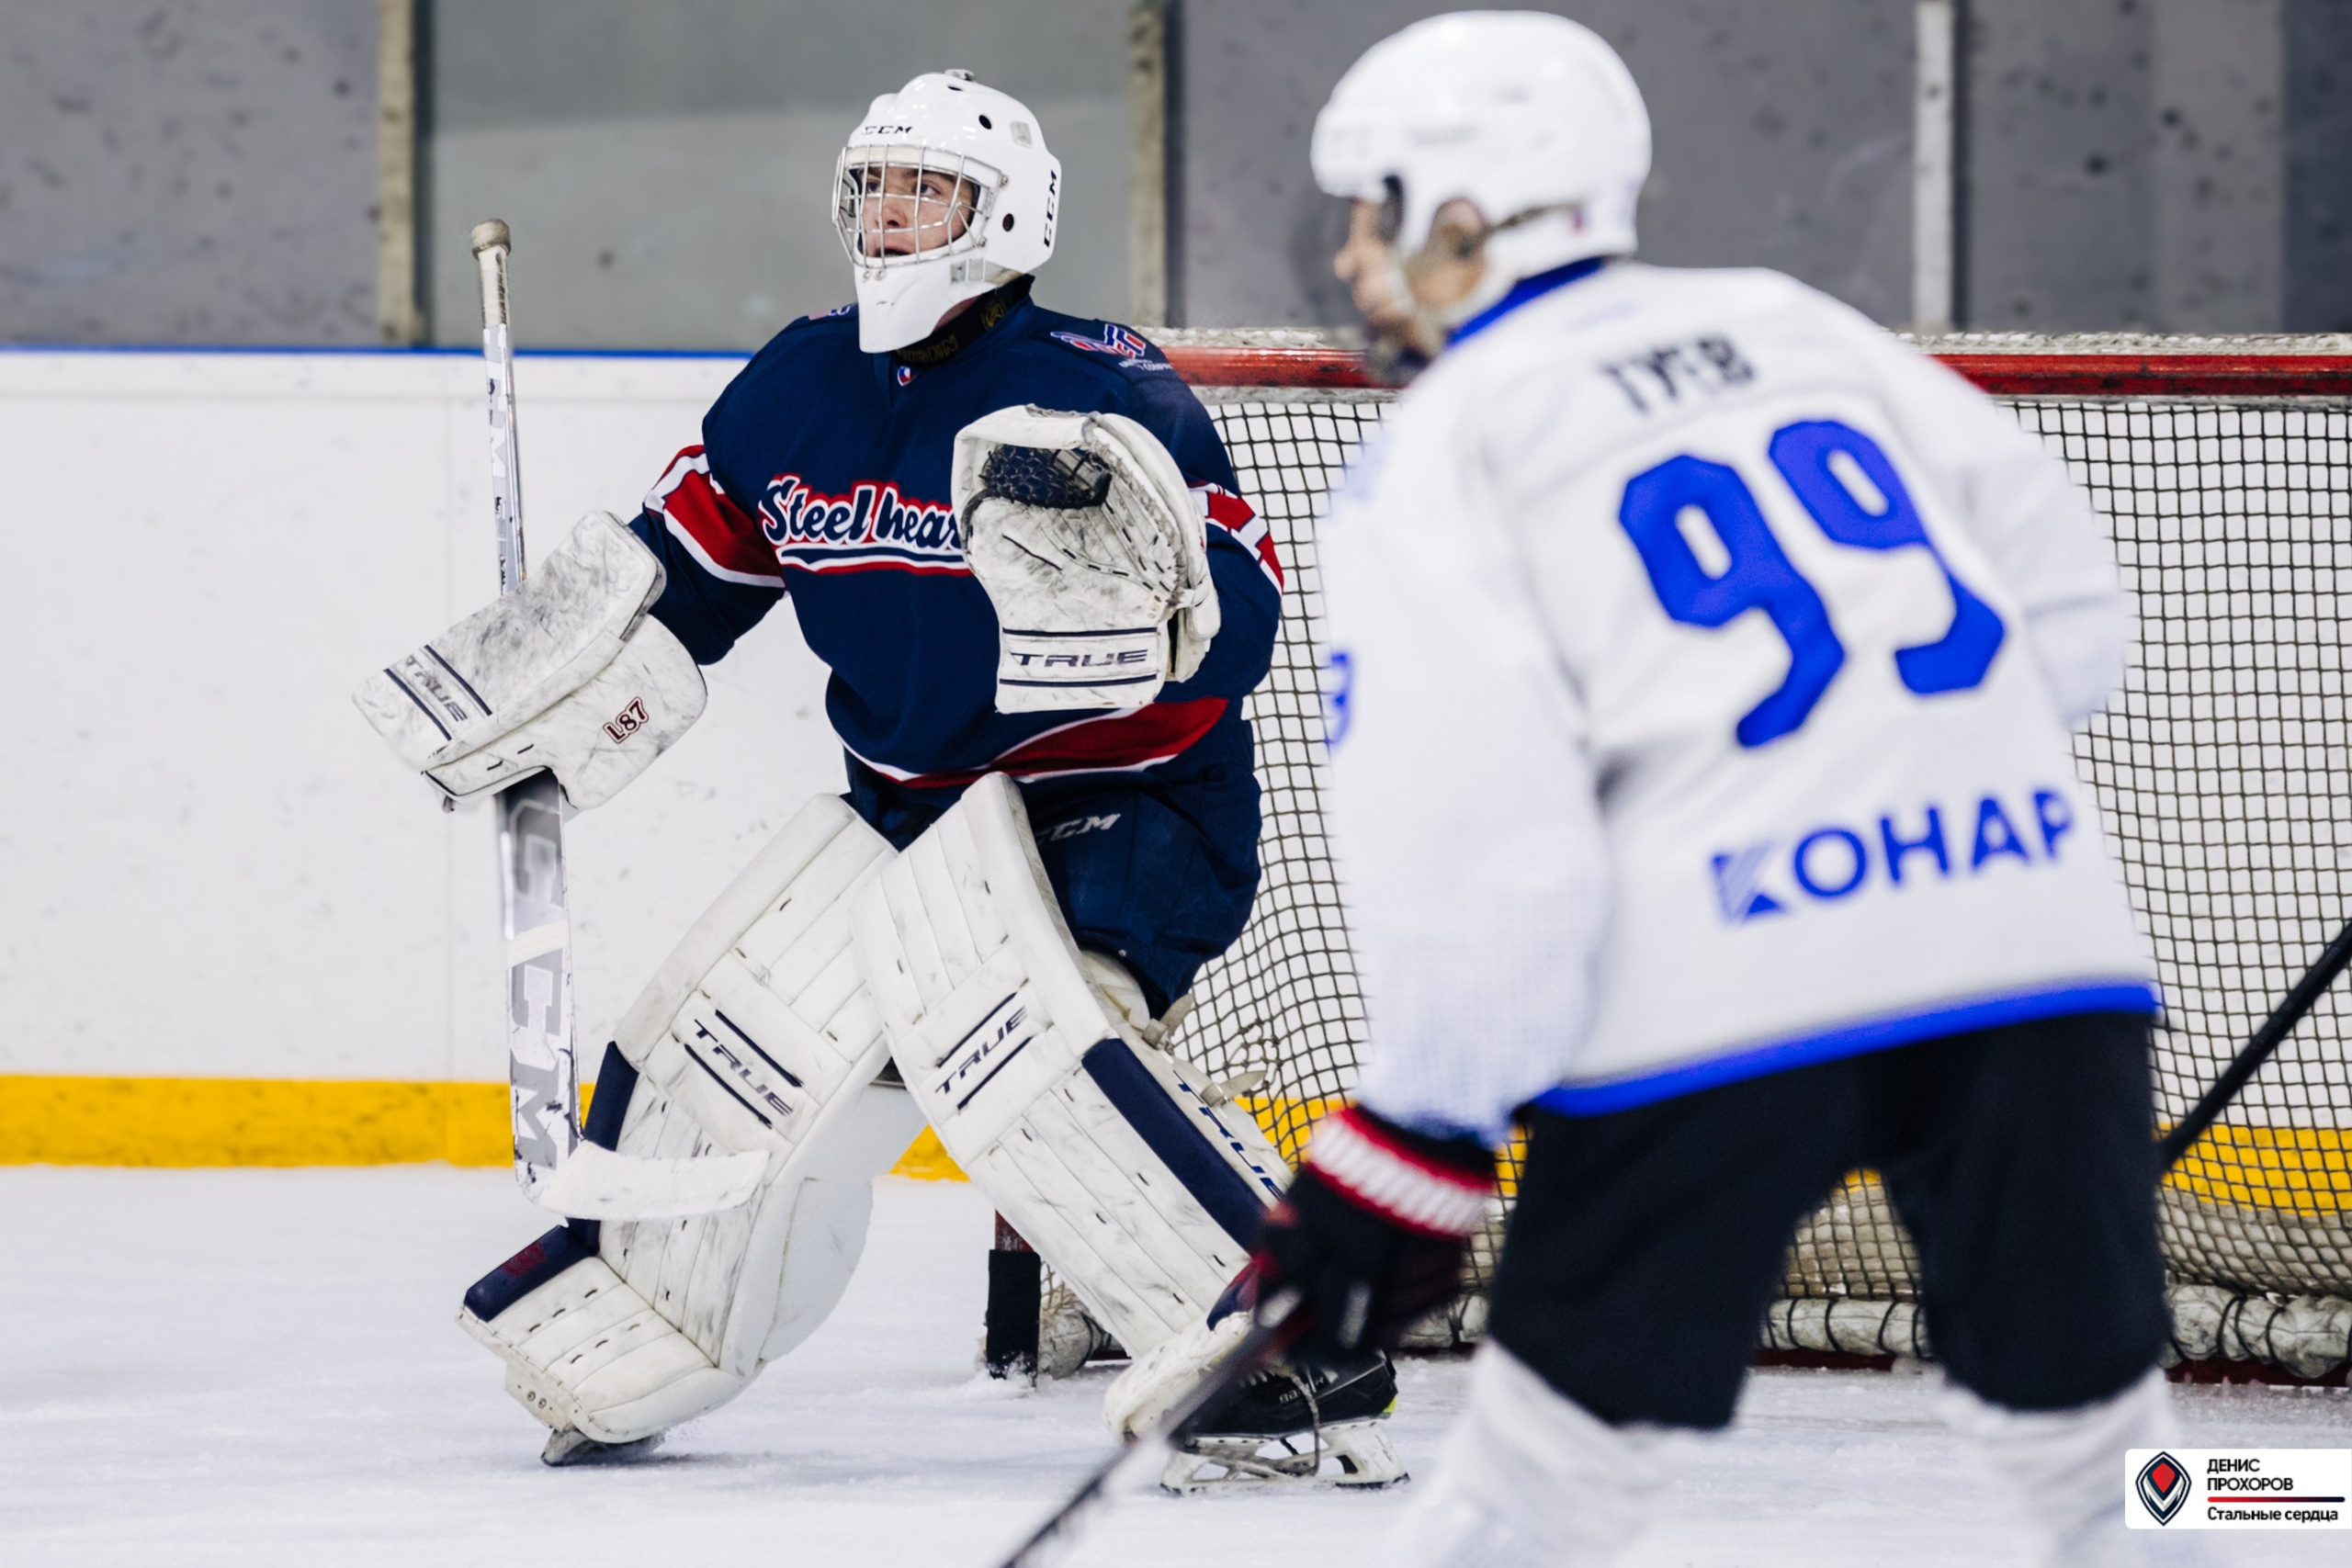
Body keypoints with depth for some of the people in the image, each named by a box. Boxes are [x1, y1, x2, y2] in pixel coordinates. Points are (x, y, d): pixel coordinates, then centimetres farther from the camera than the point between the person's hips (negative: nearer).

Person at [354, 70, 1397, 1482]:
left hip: (1122, 808, -8)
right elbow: (669, 580, 17)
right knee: (732, 1033, 9)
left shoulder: (1104, 394, -17)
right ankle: (612, 1354, 35)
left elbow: (1236, 628, -24)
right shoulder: (801, 389, 4)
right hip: (912, 806, 8)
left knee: (990, 1016, -31)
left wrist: (1112, 554, -41)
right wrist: (519, 699, 13)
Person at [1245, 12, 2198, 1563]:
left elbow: (1469, 834, -5)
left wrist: (1414, 1140, 1)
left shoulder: (1438, 458, 5)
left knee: (1575, 1409, 12)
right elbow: (2069, 602, 20)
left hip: (1721, 990, -4)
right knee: (2082, 1416, 13)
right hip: (2036, 938, 4)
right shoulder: (1793, 325, 21)